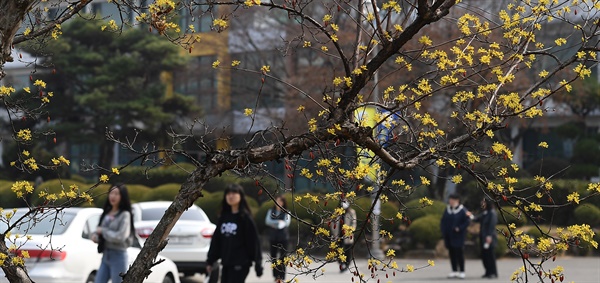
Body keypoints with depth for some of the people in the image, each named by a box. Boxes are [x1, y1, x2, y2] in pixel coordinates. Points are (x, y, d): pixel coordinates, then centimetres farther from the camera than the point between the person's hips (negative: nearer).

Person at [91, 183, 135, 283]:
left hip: (118, 256, -7)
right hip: (105, 255, 7)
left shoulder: (124, 215, -9)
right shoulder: (106, 214, 11)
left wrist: (103, 231, -9)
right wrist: (96, 236, -3)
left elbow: (120, 237, -19)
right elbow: (99, 231, 20)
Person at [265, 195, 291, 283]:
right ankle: (276, 276, 11)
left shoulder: (286, 212, 1)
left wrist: (274, 224, -16)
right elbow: (267, 221, -5)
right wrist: (279, 222, -16)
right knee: (273, 257, 3)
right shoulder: (271, 211, 8)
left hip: (283, 237, -2)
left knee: (282, 257, -3)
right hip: (273, 236, 3)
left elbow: (286, 223, -10)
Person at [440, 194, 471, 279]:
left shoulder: (462, 210, -8)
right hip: (448, 236, 5)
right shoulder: (447, 210, 8)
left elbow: (467, 221, -10)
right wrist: (443, 231, 3)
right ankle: (454, 271, 14)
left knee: (459, 253, -5)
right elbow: (443, 221, 14)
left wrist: (459, 228, -16)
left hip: (458, 236, -5)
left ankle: (462, 271, 1)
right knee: (452, 253, 7)